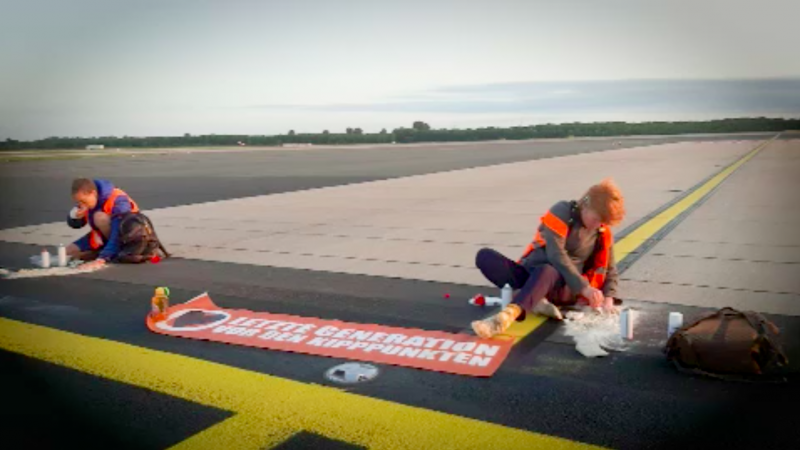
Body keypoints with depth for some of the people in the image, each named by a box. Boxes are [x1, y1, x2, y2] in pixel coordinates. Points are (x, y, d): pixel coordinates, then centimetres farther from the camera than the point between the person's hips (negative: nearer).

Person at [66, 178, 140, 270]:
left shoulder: (117, 201, -30)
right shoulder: (86, 200, -7)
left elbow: (118, 235, -38)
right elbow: (75, 224, 7)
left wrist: (100, 260, -47)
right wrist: (74, 215, -19)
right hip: (103, 238, 8)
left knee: (100, 217, -31)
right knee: (70, 251, -2)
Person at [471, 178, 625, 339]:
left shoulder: (603, 234, 7)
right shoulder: (562, 212, -5)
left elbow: (609, 269, 17)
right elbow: (556, 254, -17)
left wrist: (608, 299, -3)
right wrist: (583, 287, -23)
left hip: (563, 286, 0)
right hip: (531, 277, 0)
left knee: (546, 271, -41)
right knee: (485, 256, -25)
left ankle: (505, 317, -62)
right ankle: (535, 301, -33)